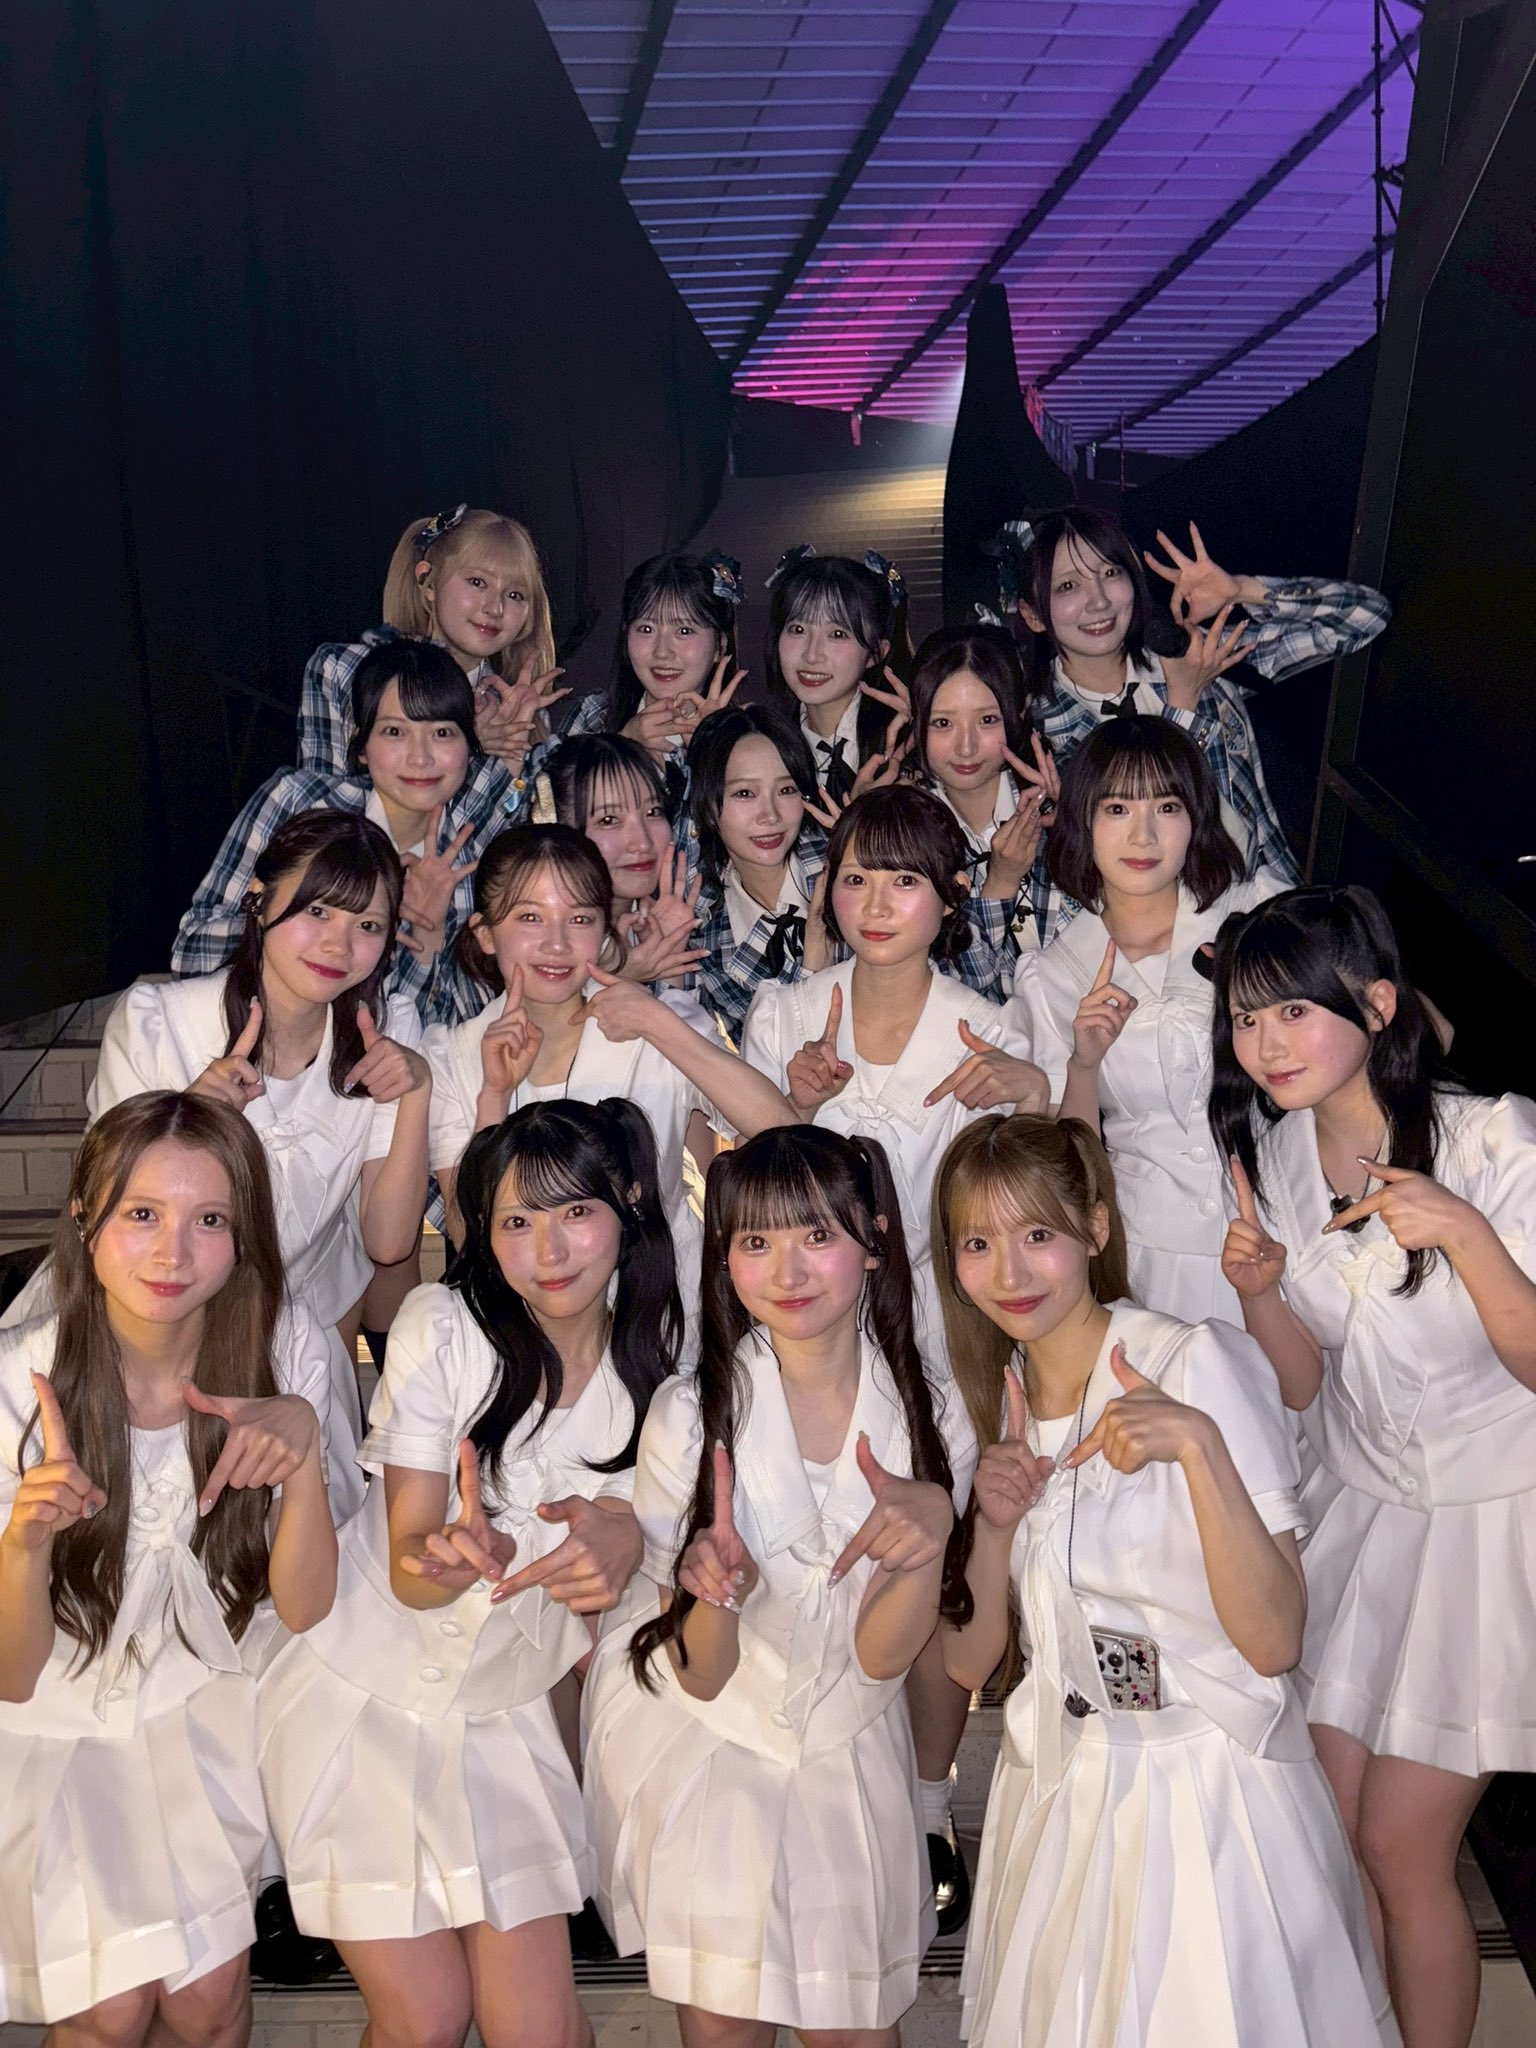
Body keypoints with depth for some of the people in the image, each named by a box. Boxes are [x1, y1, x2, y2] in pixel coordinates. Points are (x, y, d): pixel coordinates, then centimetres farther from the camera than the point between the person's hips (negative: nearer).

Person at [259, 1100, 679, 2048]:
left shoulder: (657, 1361, -7)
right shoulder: (444, 1327, -17)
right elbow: (409, 1571, -16)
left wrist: (623, 1545, -28)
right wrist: (458, 1555, -40)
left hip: (507, 1709, 3)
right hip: (366, 1684, -2)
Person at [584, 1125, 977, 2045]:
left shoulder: (931, 1419, -13)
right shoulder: (692, 1414, -19)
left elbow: (882, 1653, -12)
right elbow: (700, 1675, -15)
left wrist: (931, 1532, -31)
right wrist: (721, 1589, -37)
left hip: (848, 1754, 2)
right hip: (706, 1745, -1)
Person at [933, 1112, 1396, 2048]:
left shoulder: (1197, 1362, -16)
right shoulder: (1001, 1394, 2)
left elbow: (1274, 1642, -23)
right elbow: (972, 1660, 2)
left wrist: (1198, 1443, -34)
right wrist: (994, 1523, -15)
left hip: (1206, 1787, -5)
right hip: (1060, 1787, 6)